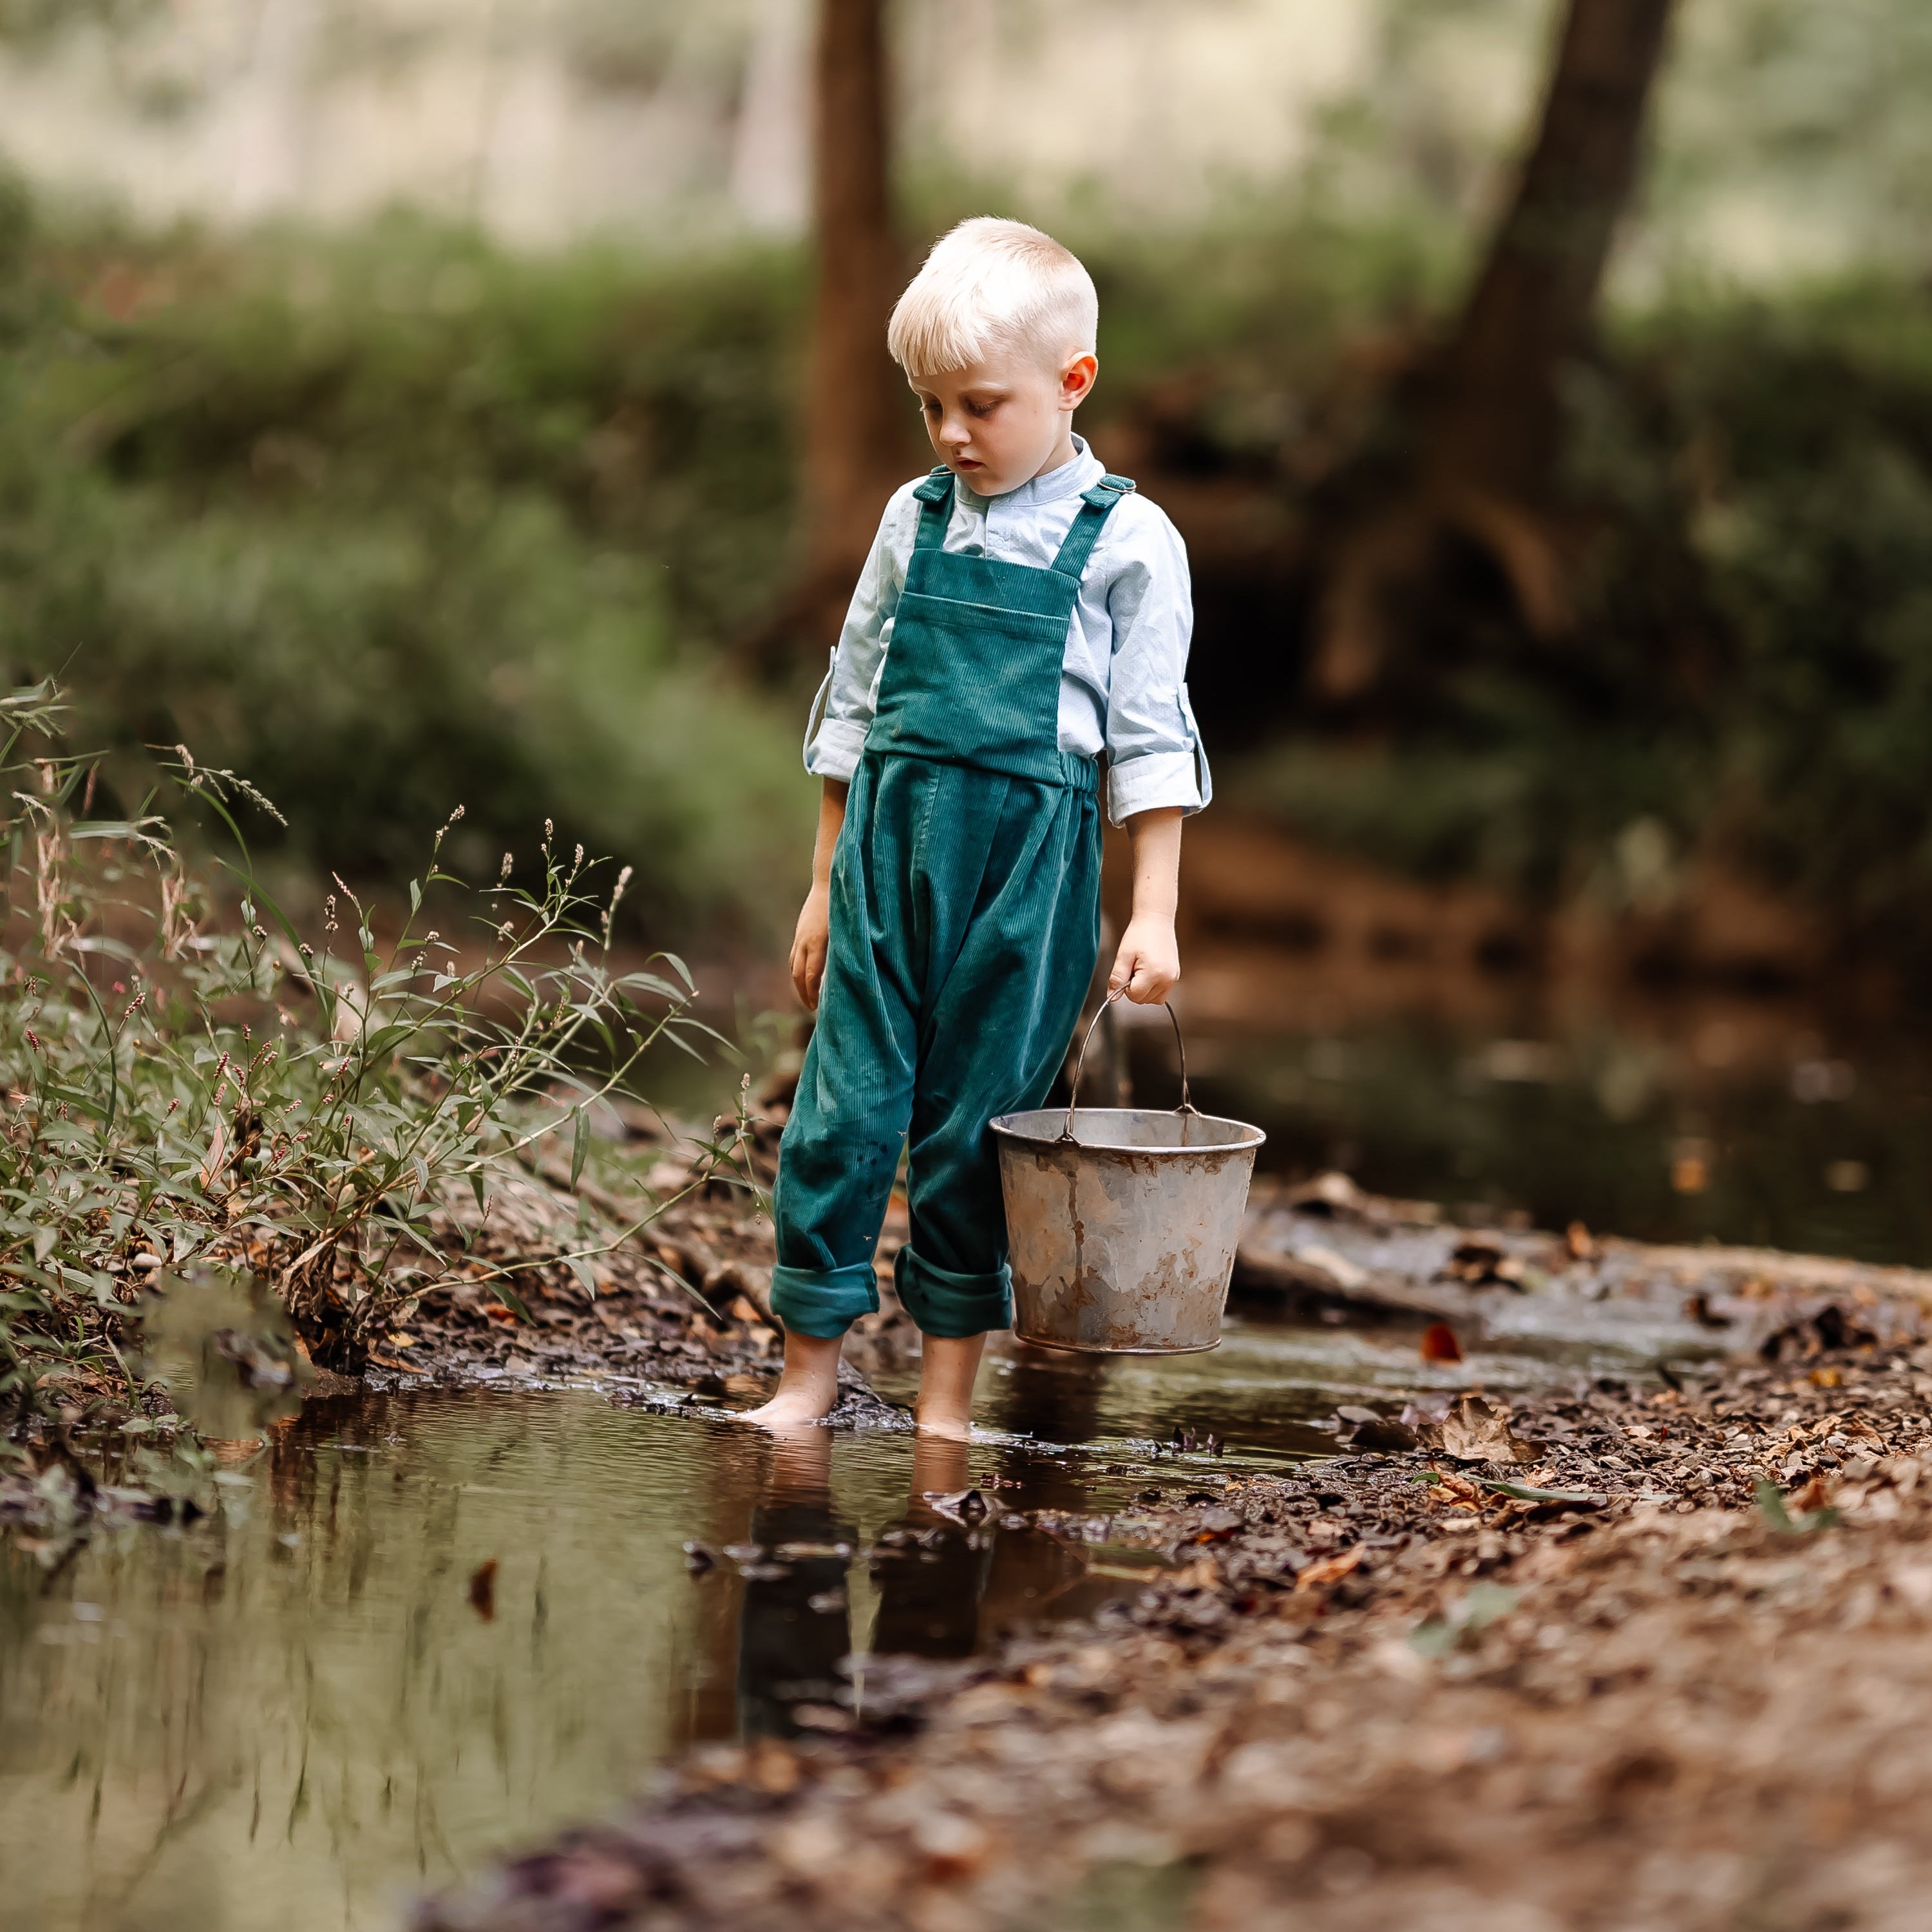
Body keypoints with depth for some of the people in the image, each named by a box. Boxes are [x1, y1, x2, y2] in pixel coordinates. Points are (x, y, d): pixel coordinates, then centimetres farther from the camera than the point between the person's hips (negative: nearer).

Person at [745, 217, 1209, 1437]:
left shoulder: (1127, 543, -1)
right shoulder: (917, 521, 9)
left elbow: (1150, 740, 0)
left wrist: (1155, 913, -5)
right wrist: (828, 879, 15)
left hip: (1030, 856, -3)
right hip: (890, 839, 3)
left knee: (976, 1121, 2)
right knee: (845, 1102, -1)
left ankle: (949, 1389, 12)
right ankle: (810, 1368, 7)